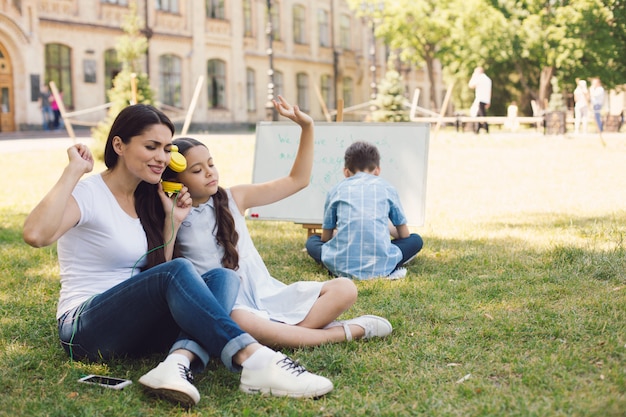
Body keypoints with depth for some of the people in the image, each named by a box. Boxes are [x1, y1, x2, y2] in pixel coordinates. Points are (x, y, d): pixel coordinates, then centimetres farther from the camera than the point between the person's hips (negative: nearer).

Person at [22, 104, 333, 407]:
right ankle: (255, 362, -42)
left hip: (138, 325, 7)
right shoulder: (88, 193, -9)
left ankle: (178, 363, -41)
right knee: (178, 271, -32)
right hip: (85, 328, -7)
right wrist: (74, 170, -24)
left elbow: (158, 273, 11)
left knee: (222, 277, -16)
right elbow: (35, 234, -31)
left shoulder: (147, 199, 13)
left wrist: (171, 220, 3)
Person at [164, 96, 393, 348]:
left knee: (344, 289, -9)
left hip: (267, 295, 5)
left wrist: (307, 127, 1)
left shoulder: (234, 198, 8)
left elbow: (297, 180, 11)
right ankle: (346, 332, -25)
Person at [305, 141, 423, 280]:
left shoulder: (336, 190, 15)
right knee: (416, 240, 25)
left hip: (342, 266, 0)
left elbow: (325, 237, 22)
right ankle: (389, 271, 0)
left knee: (312, 241, 28)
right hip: (380, 266, 0)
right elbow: (404, 235, 21)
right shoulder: (388, 189, 14)